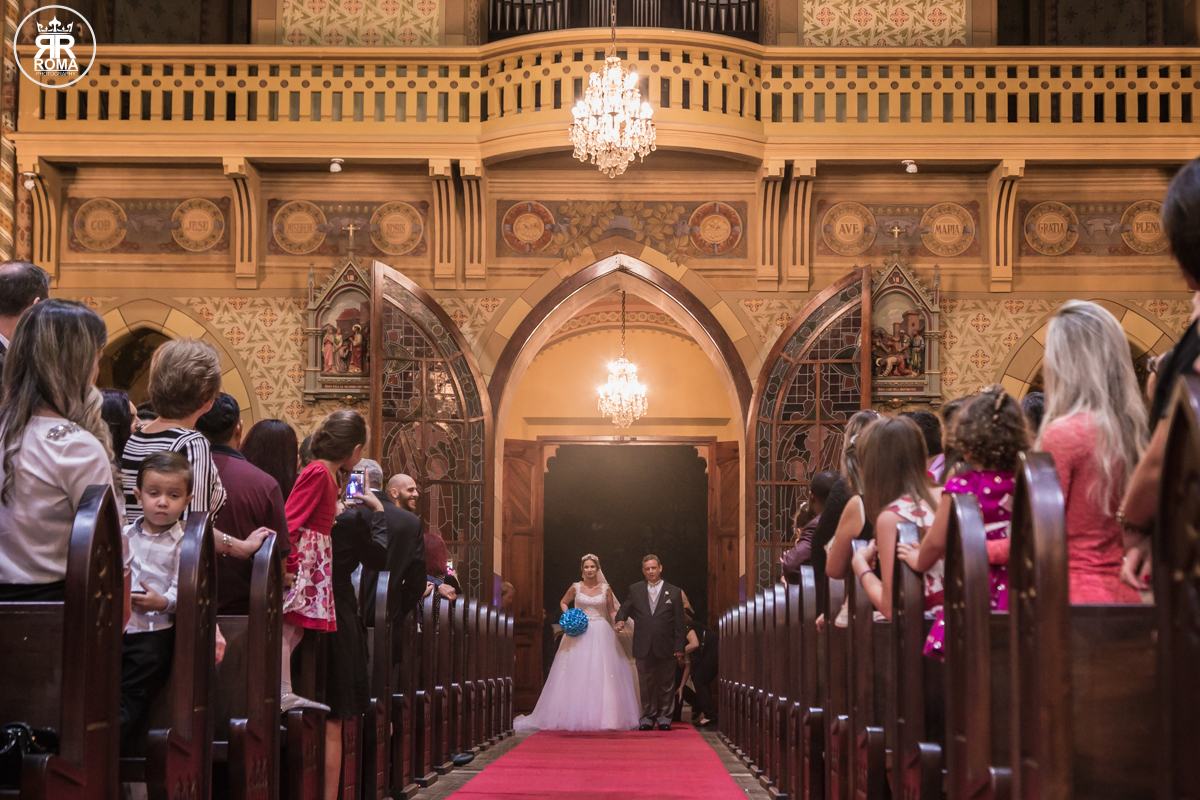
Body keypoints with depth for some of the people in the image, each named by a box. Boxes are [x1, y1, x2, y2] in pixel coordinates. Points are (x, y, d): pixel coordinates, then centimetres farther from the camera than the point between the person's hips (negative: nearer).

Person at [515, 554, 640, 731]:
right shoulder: (576, 587, 4)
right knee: (578, 675, -2)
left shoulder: (605, 589, 5)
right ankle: (577, 716, 2)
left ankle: (602, 716, 1)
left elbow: (612, 610, 13)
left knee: (602, 675, -4)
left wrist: (618, 621, -6)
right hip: (579, 634, 0)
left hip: (601, 634, 0)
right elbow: (563, 602, 18)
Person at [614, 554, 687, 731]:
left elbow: (679, 622, 3)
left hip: (666, 647, -1)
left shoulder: (673, 592, 5)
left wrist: (679, 647, -3)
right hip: (643, 647, 1)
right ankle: (648, 717, 15)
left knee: (666, 684, 6)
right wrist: (620, 620, -12)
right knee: (646, 684, 6)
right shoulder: (635, 590, 9)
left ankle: (664, 717, 15)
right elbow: (624, 609, 13)